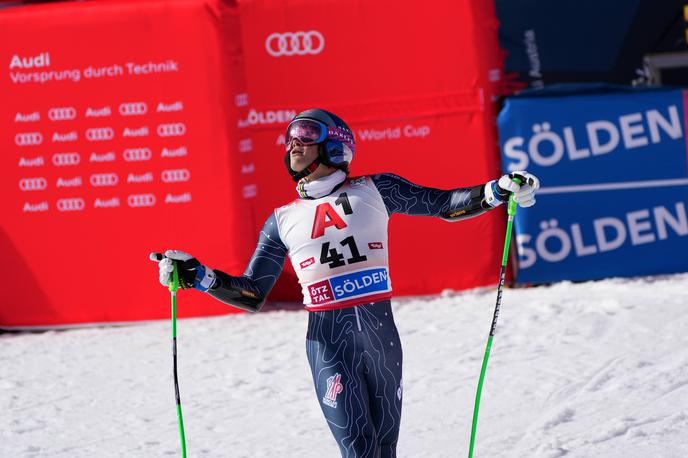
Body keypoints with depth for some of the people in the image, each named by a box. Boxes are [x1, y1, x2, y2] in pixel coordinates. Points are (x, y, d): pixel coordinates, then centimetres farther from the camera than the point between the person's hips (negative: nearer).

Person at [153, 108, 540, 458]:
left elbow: (445, 205, 11)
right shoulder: (283, 220, 13)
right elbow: (252, 295, 14)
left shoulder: (373, 191, 9)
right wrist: (199, 277, 1)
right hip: (328, 338, 0)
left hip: (380, 331, 1)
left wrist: (498, 191, -4)